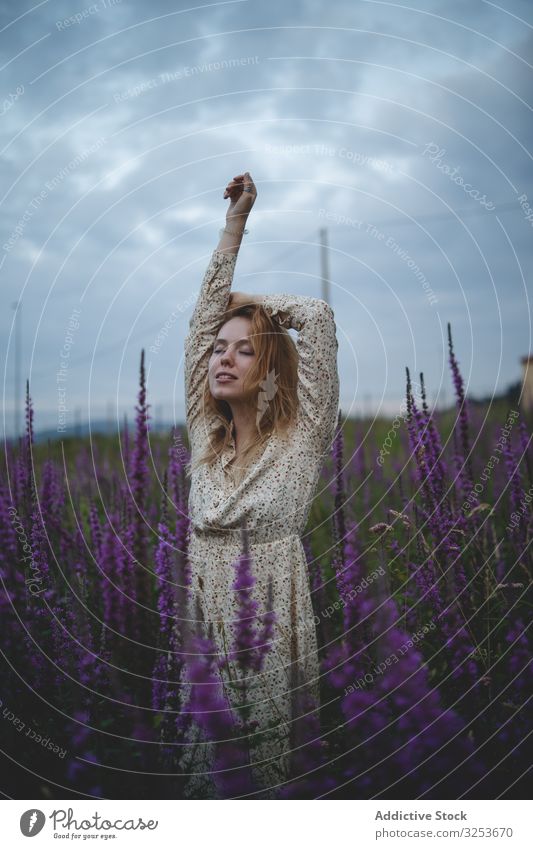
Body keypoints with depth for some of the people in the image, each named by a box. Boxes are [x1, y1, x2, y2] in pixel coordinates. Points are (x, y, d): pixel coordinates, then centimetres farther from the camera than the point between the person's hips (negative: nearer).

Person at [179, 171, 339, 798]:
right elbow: (204, 316, 7)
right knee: (203, 766, 8)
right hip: (204, 617, 4)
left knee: (269, 763, 3)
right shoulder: (203, 433, 7)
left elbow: (318, 315, -8)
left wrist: (248, 301, 8)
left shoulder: (301, 438, -3)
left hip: (275, 626, -3)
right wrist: (235, 219, 9)